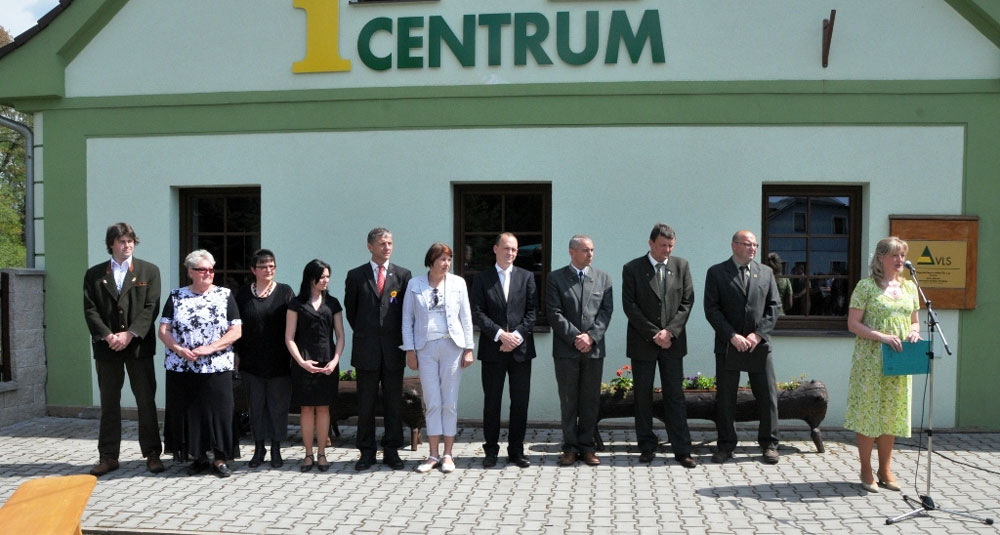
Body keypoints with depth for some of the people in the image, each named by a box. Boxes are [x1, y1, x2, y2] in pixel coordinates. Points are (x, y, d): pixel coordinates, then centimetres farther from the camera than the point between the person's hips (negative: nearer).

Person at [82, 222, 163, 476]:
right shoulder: (94, 274, 9)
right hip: (106, 348, 2)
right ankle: (108, 456, 16)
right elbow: (90, 310, 2)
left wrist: (129, 334, -13)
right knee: (109, 404, 8)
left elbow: (151, 307, -3)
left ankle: (152, 454, 11)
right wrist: (108, 336, -12)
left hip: (139, 346, -1)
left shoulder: (149, 271, 4)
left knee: (146, 402, 2)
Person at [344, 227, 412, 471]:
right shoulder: (356, 276, 4)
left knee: (393, 403, 6)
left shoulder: (402, 275, 5)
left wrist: (403, 341, 6)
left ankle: (391, 451, 15)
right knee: (365, 403, 5)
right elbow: (350, 309, 12)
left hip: (393, 350, 1)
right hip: (366, 350, 0)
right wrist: (363, 334, 11)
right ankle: (367, 452, 14)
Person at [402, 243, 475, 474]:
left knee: (450, 402, 4)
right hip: (426, 348, 0)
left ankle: (448, 455, 12)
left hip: (452, 346, 0)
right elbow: (407, 319, 5)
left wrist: (469, 349, 0)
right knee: (432, 403, 4)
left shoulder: (457, 283, 4)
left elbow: (466, 317, 4)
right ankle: (433, 455, 11)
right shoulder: (414, 285, 4)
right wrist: (409, 350, 0)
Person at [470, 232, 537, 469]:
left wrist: (517, 335, -10)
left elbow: (532, 311, 3)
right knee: (492, 402, 5)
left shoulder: (526, 277, 8)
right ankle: (491, 450, 16)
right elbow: (477, 313, -3)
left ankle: (516, 450, 16)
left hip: (521, 349, 1)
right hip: (492, 349, -1)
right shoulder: (482, 278, 5)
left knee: (520, 401, 5)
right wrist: (500, 334, -13)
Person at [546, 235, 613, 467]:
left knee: (591, 400, 6)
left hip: (594, 349, 2)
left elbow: (606, 310, 3)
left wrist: (591, 336, -10)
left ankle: (587, 446, 15)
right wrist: (575, 337, -12)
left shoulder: (603, 278, 10)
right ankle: (570, 447, 12)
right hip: (566, 349, -2)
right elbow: (555, 314, -5)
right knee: (568, 401, 3)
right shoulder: (555, 278, 2)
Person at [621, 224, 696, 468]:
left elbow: (687, 302, 2)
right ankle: (647, 447, 16)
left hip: (673, 342, 1)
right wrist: (654, 334, -11)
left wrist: (669, 332, -10)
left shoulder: (681, 266, 6)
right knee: (643, 397, 6)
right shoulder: (632, 269, -2)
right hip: (643, 343, -1)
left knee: (675, 396, 2)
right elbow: (630, 306, -6)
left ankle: (682, 450, 5)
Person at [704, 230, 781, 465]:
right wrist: (732, 336, -14)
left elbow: (773, 307, 6)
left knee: (768, 397, 5)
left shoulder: (766, 272, 10)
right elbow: (712, 309, -5)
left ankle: (769, 444, 18)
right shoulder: (717, 272, 1)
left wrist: (758, 334, -8)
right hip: (728, 346, -2)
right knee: (725, 399, 3)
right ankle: (726, 445, 15)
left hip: (759, 344, 2)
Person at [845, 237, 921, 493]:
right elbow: (853, 324, -9)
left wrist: (914, 332, -5)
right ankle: (866, 471, 12)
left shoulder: (910, 287, 11)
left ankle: (885, 470, 22)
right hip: (871, 360, -5)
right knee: (868, 414, 0)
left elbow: (915, 321, 18)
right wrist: (882, 337, -20)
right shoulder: (866, 286, -6)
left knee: (892, 415, 10)